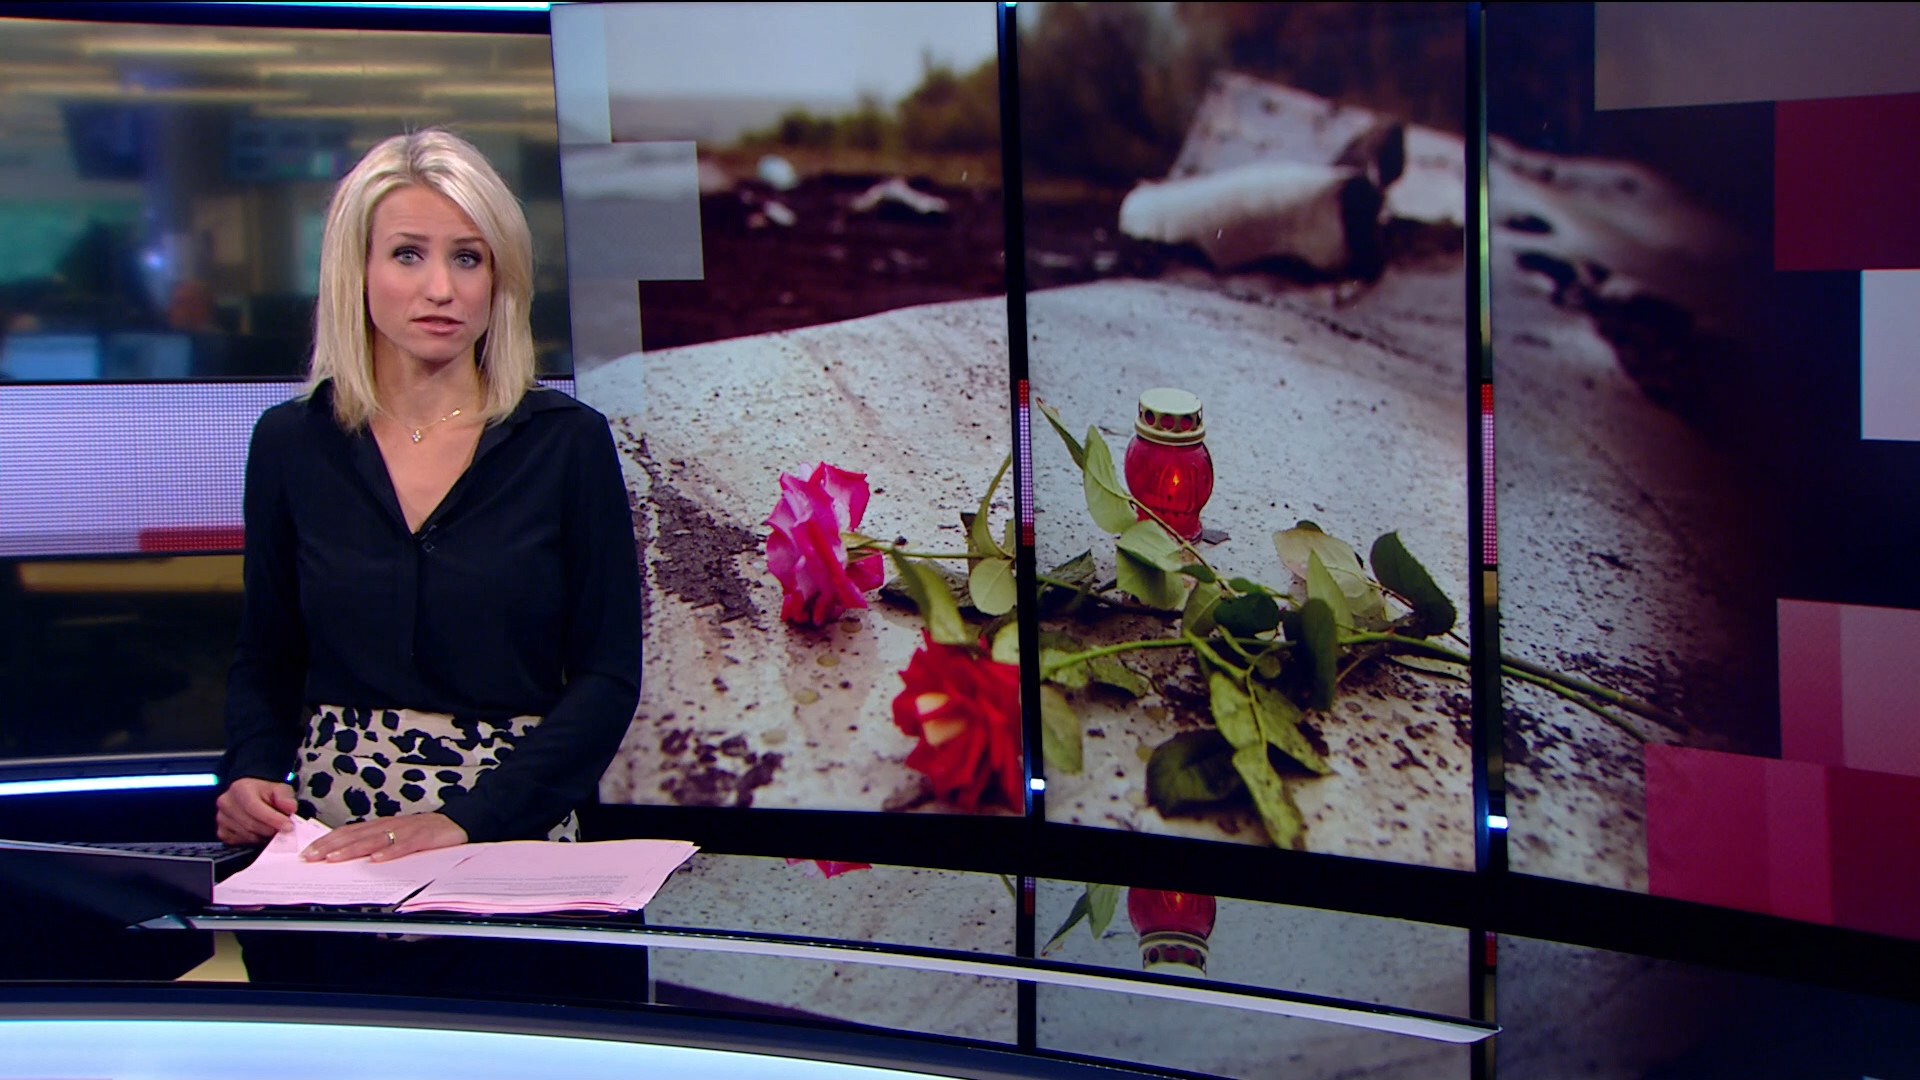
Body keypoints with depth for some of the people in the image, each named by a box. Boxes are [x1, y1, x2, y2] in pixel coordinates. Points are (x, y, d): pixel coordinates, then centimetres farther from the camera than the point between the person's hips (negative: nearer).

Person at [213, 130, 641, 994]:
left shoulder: (566, 443, -1)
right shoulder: (292, 444, 6)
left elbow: (607, 677, -3)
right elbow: (266, 658, 15)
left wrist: (465, 819, -14)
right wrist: (252, 776, -5)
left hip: (510, 835, -1)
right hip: (323, 845, 2)